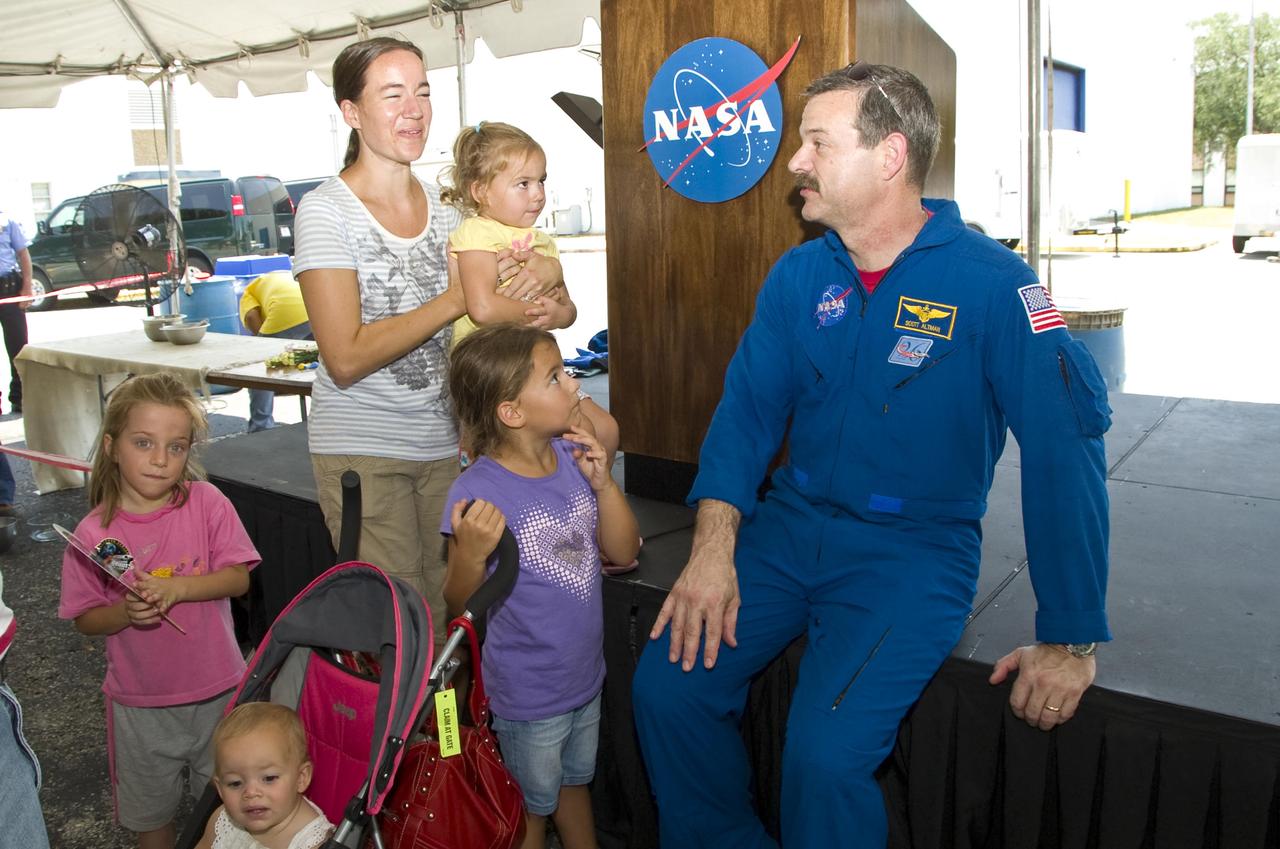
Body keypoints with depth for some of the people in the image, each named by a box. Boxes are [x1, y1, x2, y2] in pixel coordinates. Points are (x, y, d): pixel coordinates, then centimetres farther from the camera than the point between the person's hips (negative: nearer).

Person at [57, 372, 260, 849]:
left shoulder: (207, 503, -13)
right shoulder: (93, 534, -12)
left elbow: (238, 577, -12)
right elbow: (85, 620, -4)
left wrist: (177, 587, -26)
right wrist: (126, 613, -23)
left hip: (218, 689, 0)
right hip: (140, 702, 0)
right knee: (149, 810, 22)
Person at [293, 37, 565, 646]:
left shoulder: (445, 207, 7)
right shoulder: (325, 212, -9)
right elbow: (346, 358, -17)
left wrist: (546, 270, -10)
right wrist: (455, 299, -20)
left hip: (445, 441, 5)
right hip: (362, 450, -5)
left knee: (452, 617, 10)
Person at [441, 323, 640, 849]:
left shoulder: (573, 459, -8)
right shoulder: (479, 490, -25)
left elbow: (623, 552, -2)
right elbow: (460, 605, -16)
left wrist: (602, 483, -16)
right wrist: (472, 554, -36)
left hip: (584, 672, 6)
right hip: (527, 691, -5)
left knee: (575, 781, 29)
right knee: (533, 805, 19)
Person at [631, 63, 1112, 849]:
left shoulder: (992, 282, -13)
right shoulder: (798, 276, 4)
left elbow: (1066, 446, -15)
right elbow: (749, 408, 2)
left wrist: (1072, 640, -14)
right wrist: (715, 544, -14)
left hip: (917, 547, -4)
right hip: (791, 525, 5)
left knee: (826, 754, -23)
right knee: (667, 686, -9)